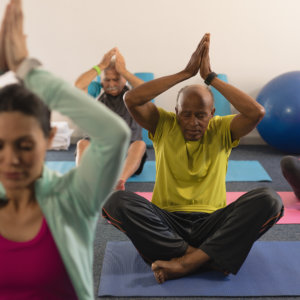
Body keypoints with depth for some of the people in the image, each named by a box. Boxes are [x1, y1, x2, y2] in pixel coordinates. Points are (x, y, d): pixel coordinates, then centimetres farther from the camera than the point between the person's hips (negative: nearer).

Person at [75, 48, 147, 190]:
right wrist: (101, 65, -6)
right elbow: (78, 86, -10)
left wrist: (123, 70, -10)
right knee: (82, 143, -27)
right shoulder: (98, 100, 10)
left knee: (140, 144, -33)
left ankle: (120, 181, -58)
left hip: (128, 155, -1)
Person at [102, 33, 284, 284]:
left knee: (269, 199, -26)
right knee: (116, 202, -29)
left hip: (211, 223, 1)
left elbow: (257, 112, -14)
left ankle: (185, 262, -31)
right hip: (166, 223, 0)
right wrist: (186, 73, -11)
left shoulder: (222, 130, 6)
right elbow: (132, 99, -13)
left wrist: (210, 77, -9)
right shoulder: (163, 125, 5)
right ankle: (201, 258, -28)